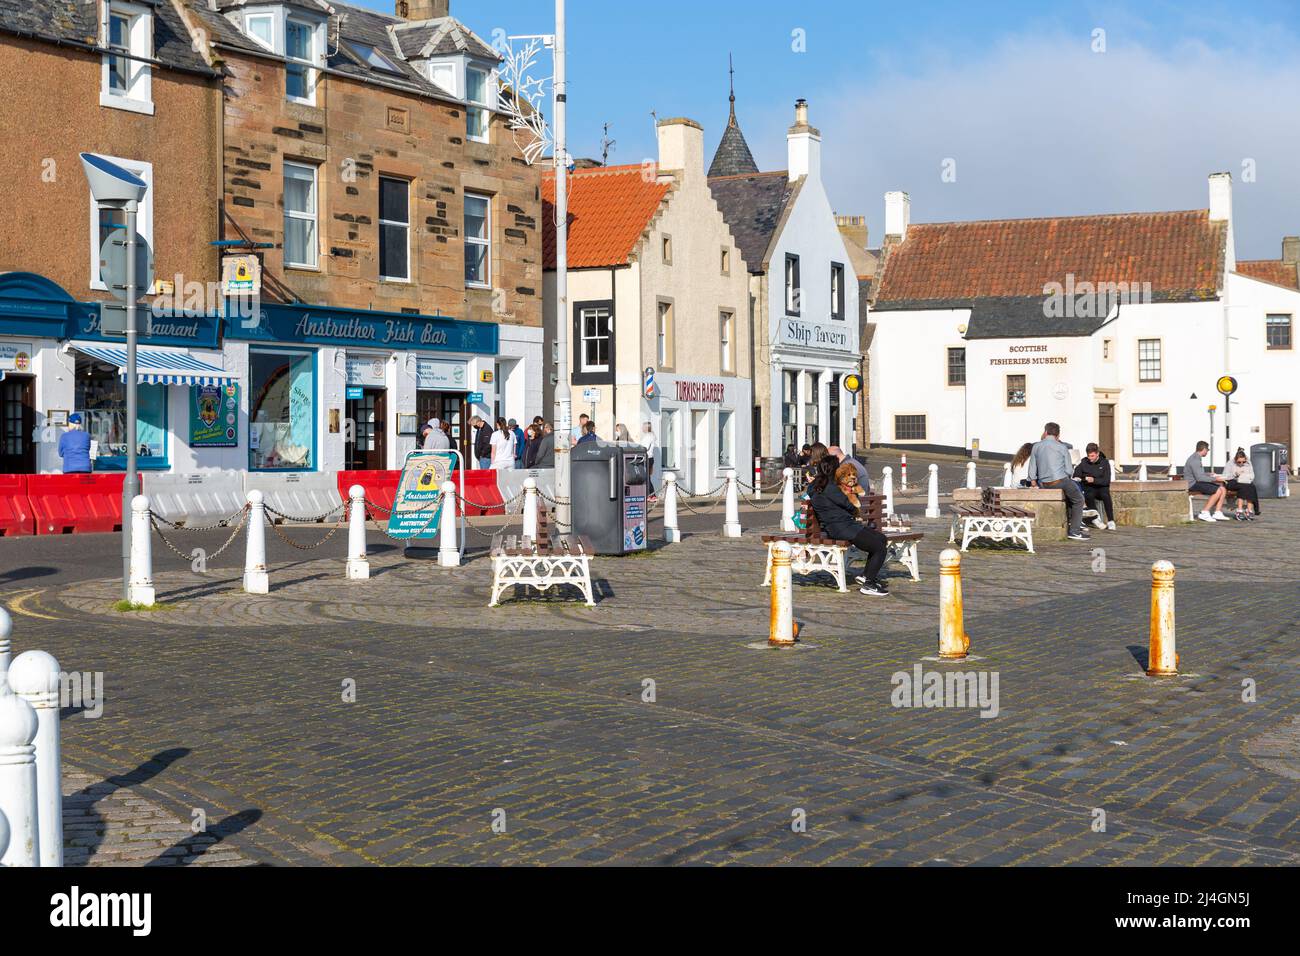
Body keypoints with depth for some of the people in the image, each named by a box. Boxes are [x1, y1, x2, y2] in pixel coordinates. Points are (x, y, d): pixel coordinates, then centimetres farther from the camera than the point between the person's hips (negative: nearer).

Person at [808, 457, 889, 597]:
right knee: (880, 547, -13)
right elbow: (847, 505, -7)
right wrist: (854, 511, 13)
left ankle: (866, 575, 19)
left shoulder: (815, 486, 11)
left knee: (880, 538, 15)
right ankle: (868, 585, -10)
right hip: (841, 528, -11)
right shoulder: (829, 487, -17)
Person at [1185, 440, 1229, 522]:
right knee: (1218, 491, -22)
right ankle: (1204, 513, -18)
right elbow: (1199, 478, -22)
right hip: (1193, 485, -10)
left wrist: (1208, 474, 25)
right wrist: (1215, 479, -16)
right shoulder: (1194, 460, -17)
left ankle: (1218, 513, -3)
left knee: (1223, 489, 1)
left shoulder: (1197, 458, 17)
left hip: (1198, 483, 10)